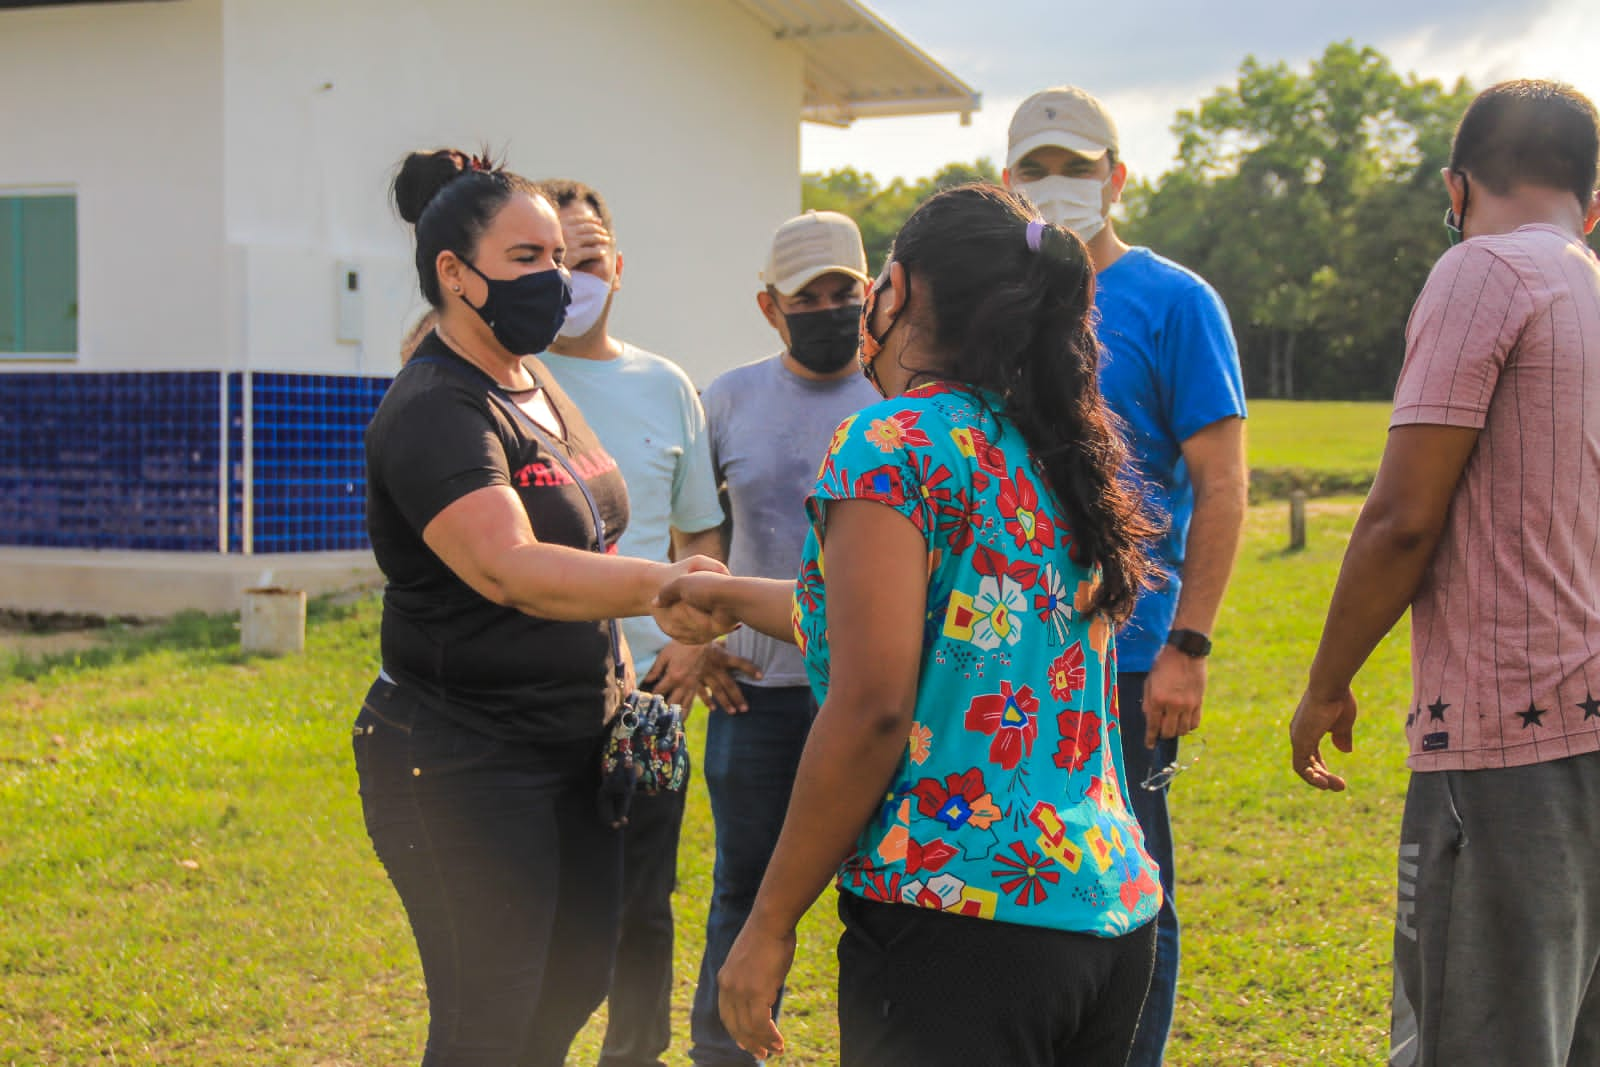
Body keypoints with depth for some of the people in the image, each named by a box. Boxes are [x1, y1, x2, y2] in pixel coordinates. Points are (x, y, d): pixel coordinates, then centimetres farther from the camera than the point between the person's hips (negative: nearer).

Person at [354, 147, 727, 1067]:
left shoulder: (538, 384, 10)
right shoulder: (435, 412, -19)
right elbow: (509, 568, -35)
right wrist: (664, 585, -46)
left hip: (573, 746, 9)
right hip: (463, 764, -9)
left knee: (572, 985, 17)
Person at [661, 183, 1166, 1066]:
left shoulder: (895, 442, -10)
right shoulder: (1054, 454, 14)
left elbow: (871, 711, -17)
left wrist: (771, 924, -10)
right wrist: (730, 595, 41)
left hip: (959, 919, -8)